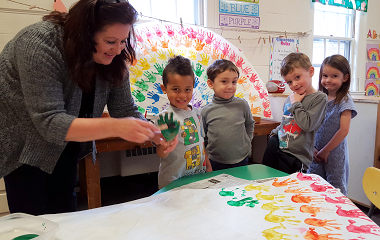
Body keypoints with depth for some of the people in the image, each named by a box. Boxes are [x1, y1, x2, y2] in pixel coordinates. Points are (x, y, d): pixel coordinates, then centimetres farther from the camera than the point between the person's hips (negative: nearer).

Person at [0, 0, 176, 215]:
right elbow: (50, 122, -37)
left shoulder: (113, 59, -13)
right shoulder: (39, 43, -31)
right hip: (22, 141, -4)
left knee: (65, 212, 11)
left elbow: (126, 110, -11)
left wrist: (157, 135, -29)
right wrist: (115, 127, -49)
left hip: (65, 143, 5)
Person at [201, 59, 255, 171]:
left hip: (241, 160, 1)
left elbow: (250, 124, 12)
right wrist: (207, 153, 0)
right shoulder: (206, 111, -7)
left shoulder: (242, 105, -6)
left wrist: (246, 143, 5)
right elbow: (203, 137, 6)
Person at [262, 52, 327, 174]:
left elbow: (307, 125, -19)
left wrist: (296, 104, -10)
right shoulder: (290, 98, 12)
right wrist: (275, 132, 10)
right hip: (277, 148, 6)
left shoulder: (319, 98, -7)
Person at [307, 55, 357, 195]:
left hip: (335, 152, -5)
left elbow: (343, 130, -14)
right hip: (316, 152, 5)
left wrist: (326, 150, -12)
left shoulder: (345, 101, -9)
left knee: (336, 189, 5)